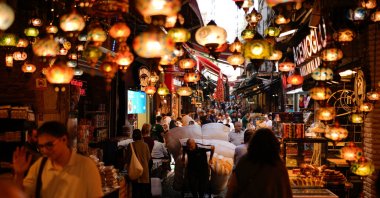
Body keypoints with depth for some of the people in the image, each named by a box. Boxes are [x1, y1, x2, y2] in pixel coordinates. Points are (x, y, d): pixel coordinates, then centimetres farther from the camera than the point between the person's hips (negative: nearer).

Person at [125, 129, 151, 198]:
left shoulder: (131, 145, -11)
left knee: (136, 187, 5)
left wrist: (127, 164, 14)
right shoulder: (145, 145, -4)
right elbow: (148, 157, 2)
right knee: (144, 186, 12)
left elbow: (128, 157, -5)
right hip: (144, 168, 2)